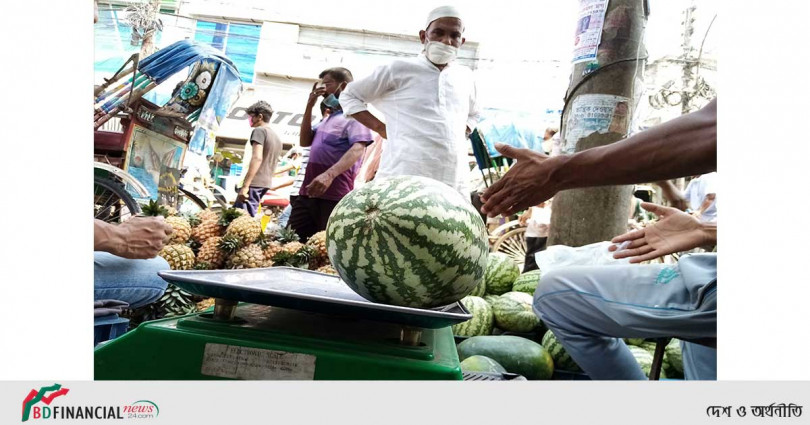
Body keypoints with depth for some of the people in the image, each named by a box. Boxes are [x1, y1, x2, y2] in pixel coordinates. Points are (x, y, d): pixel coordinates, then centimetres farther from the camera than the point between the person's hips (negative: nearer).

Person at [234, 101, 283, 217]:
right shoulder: (277, 137, 20)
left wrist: (245, 185, -23)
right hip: (266, 183, 9)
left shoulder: (259, 130, -7)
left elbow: (257, 158, -20)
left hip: (255, 183, -9)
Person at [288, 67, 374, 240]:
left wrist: (329, 174, -33)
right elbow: (305, 141, 21)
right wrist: (309, 106, 13)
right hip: (308, 192, 9)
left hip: (334, 196, -8)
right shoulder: (328, 118, 25)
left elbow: (358, 149, -19)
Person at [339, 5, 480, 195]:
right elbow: (349, 96, 14)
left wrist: (460, 134, 16)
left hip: (455, 185, 5)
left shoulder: (466, 77, 18)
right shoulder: (399, 70, 5)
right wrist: (381, 128, 1)